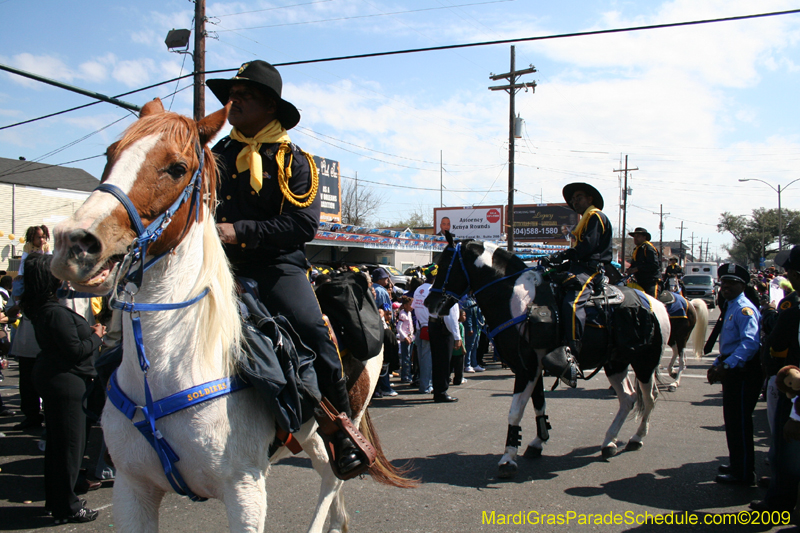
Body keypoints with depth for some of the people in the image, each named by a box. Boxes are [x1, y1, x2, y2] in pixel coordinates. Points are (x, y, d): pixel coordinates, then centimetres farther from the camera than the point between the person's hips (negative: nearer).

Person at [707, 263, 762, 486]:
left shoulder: (745, 309, -16)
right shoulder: (731, 308, 17)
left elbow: (750, 342, -30)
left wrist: (727, 366, -35)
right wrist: (717, 365, 16)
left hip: (744, 372, -10)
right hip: (733, 371, 10)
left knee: (739, 422, -4)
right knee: (732, 420, 19)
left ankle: (744, 473, 6)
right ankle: (738, 465, 33)